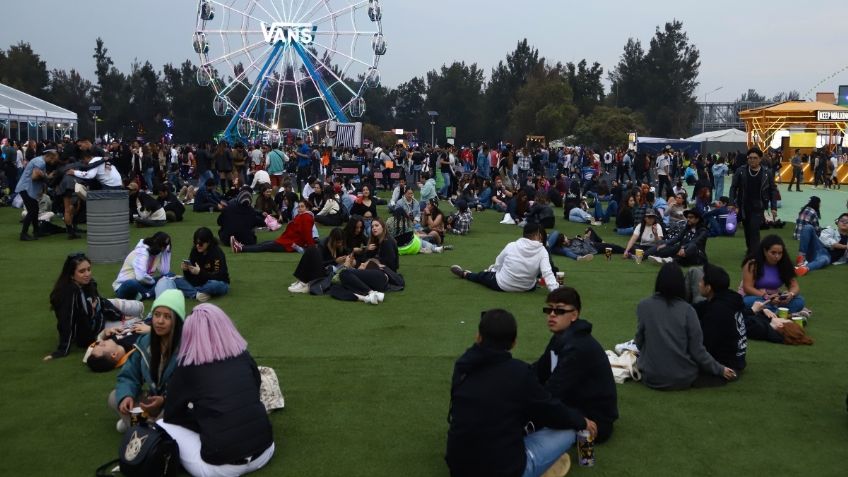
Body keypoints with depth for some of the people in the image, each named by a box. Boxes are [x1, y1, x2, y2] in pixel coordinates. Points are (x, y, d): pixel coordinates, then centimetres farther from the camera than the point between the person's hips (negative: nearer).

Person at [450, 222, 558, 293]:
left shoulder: (511, 246, -13)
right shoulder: (542, 251, -17)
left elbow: (498, 263, 3)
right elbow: (547, 273, -27)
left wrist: (492, 270, 23)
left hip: (502, 285, -1)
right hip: (528, 288, 1)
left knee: (482, 275, 26)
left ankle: (464, 274, 48)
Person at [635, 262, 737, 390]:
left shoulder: (643, 306, -9)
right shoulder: (687, 309, -11)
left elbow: (639, 341, -2)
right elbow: (697, 350, -9)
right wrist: (720, 369, 6)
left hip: (652, 377, 1)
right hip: (683, 377, 0)